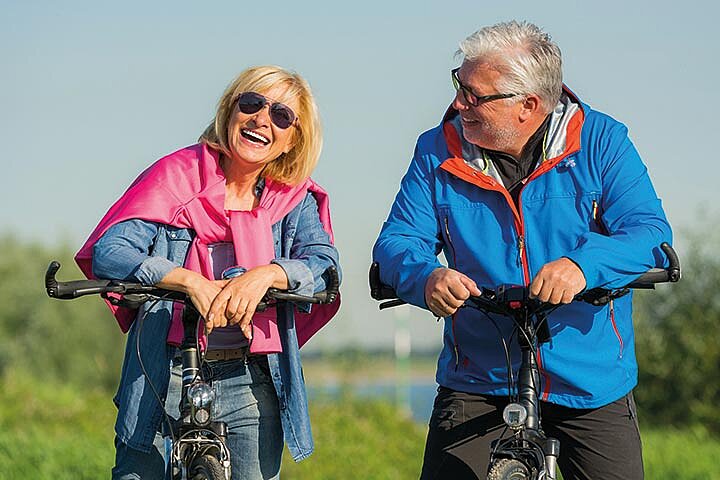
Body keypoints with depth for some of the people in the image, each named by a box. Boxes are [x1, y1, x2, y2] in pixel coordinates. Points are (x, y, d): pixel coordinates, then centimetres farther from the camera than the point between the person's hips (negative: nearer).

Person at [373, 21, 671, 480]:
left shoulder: (601, 141, -4)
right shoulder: (438, 153, 1)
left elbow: (650, 233, -13)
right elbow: (397, 242, -3)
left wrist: (583, 264, -34)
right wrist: (425, 278, -28)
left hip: (592, 386, -1)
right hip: (477, 385, 1)